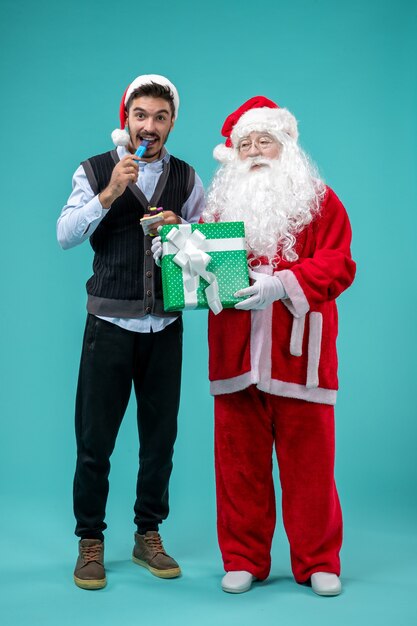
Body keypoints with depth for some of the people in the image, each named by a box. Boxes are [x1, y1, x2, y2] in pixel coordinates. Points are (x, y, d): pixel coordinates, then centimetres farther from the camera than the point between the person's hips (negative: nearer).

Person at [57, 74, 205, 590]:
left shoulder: (186, 178, 9)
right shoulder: (94, 171, 2)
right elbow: (66, 235, -9)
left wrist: (180, 227, -13)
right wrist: (110, 192, -19)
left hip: (165, 325, 3)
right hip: (110, 321, -2)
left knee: (160, 435, 10)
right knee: (94, 439, 2)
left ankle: (148, 537, 25)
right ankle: (90, 542, 18)